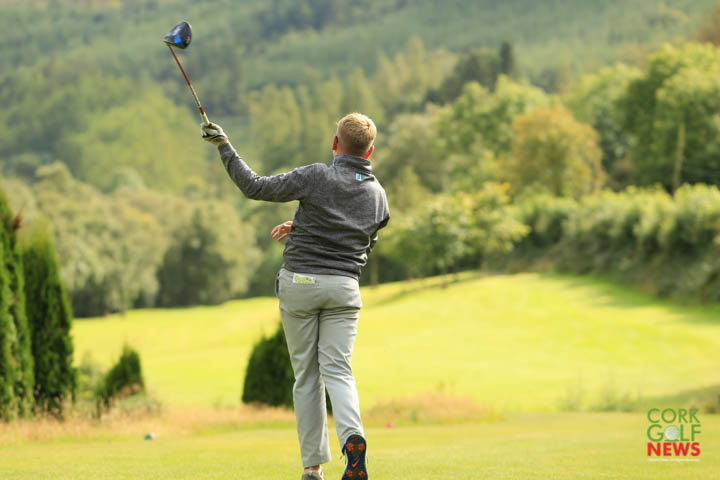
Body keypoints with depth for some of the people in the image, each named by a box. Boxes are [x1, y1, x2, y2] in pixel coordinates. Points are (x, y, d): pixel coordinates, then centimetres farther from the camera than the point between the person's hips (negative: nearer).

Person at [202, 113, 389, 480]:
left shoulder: (316, 178, -9)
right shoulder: (377, 195, 8)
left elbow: (255, 187, -9)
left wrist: (224, 147, 2)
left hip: (300, 283, -3)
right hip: (344, 286, 3)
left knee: (306, 374, 5)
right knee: (338, 370, 1)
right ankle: (352, 436, -29)